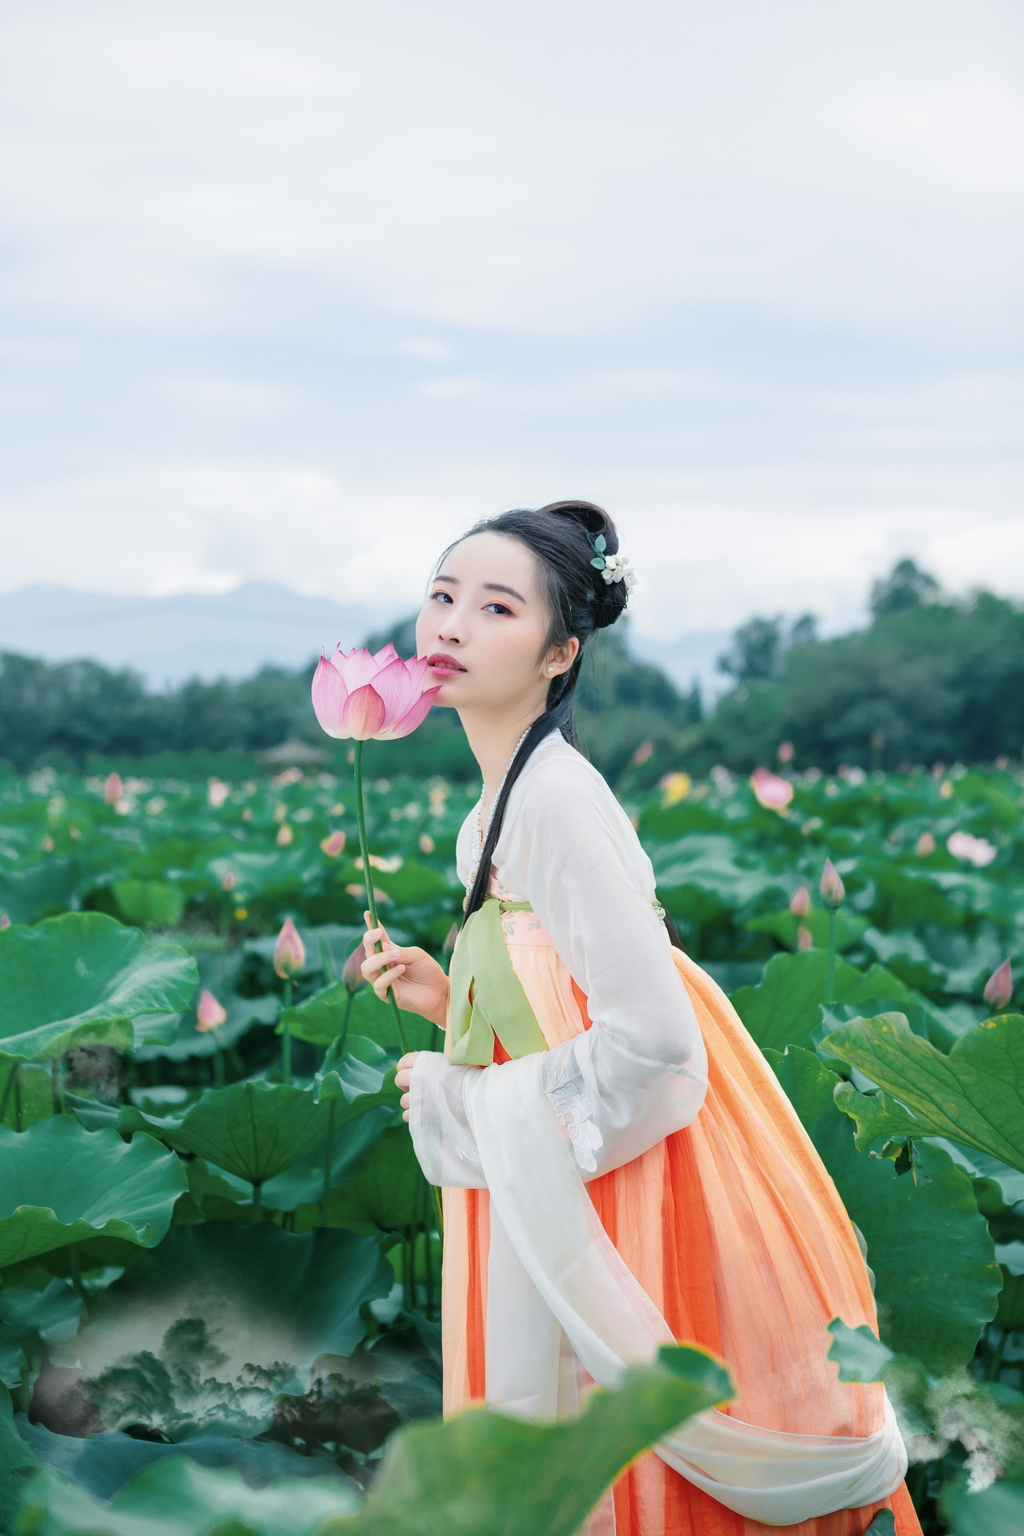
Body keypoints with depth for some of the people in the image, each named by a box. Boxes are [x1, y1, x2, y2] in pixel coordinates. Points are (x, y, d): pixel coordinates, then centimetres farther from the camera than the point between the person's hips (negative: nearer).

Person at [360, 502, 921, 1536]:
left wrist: (458, 1104, -17)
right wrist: (448, 997, 3)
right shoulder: (503, 800, 5)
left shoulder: (555, 799, -24)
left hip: (628, 1176, -9)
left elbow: (651, 1036, -28)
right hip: (561, 1179, 9)